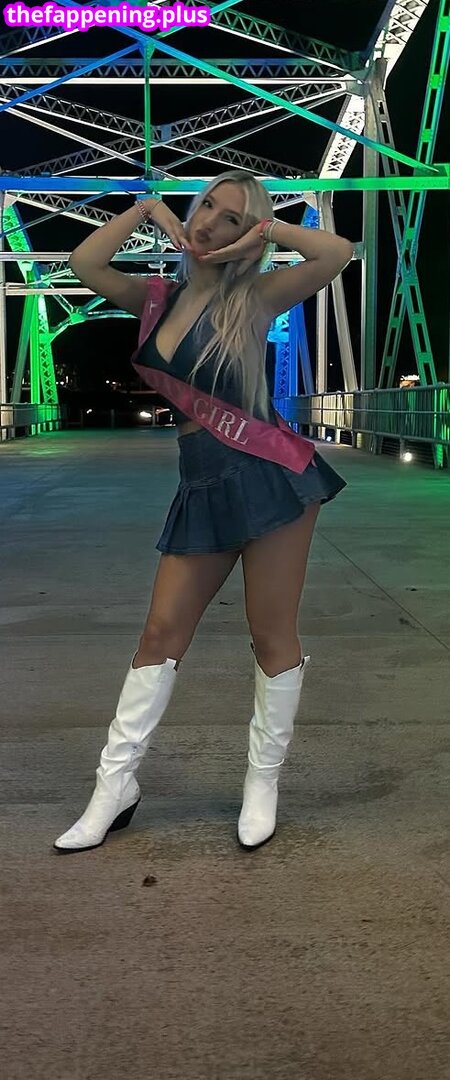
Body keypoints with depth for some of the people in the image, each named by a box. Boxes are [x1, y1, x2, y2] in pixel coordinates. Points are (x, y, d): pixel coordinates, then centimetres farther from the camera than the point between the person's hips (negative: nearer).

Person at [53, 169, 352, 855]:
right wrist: (146, 209, 6)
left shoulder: (253, 298, -3)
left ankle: (263, 782, 23)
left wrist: (264, 226, -6)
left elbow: (338, 253, -15)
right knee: (162, 632, 7)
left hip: (270, 477, -5)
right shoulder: (160, 298, 12)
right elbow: (84, 264, 6)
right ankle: (115, 787, 18)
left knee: (272, 637, 3)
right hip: (204, 487, 5)